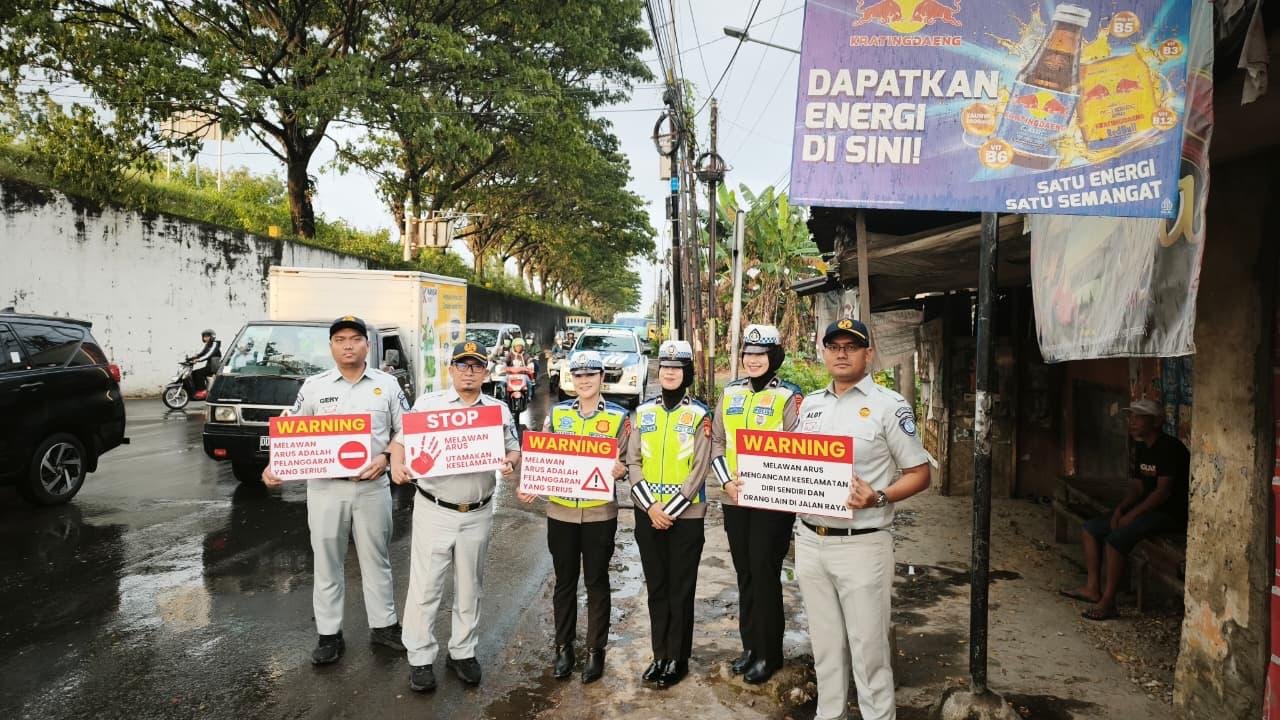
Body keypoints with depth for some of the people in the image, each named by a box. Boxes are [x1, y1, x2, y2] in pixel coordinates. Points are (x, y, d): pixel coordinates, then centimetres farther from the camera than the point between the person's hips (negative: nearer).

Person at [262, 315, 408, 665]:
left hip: (372, 487, 0)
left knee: (376, 559, 12)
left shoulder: (387, 384, 2)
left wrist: (386, 457, -13)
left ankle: (383, 624, 26)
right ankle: (329, 635, 20)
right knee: (327, 563, 8)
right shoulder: (314, 386, 2)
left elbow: (406, 430, 4)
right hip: (325, 488, 0)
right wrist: (274, 465, -12)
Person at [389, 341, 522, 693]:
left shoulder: (499, 410, 6)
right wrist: (397, 464, -21)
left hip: (477, 514, 3)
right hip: (434, 511, -2)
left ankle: (462, 652, 28)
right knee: (425, 586, 1)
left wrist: (510, 462, -13)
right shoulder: (427, 403, -1)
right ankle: (420, 658, 15)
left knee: (469, 587, 13)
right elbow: (400, 440, 0)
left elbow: (514, 449, 10)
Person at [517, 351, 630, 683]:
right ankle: (563, 647, 25)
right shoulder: (557, 413, 5)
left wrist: (620, 469, -23)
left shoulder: (619, 417, 0)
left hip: (600, 513, -2)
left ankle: (595, 649, 21)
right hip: (561, 512, 2)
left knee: (597, 581, 8)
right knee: (565, 581, 12)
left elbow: (625, 462, 0)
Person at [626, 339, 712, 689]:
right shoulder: (643, 411, 5)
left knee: (681, 590, 6)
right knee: (656, 588, 13)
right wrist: (651, 506, -10)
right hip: (647, 514, 3)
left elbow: (699, 469, -9)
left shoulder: (699, 414, -4)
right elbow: (632, 461, 2)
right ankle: (659, 655, 26)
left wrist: (671, 510, -14)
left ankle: (678, 658, 19)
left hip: (686, 515, -3)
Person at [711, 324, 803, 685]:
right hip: (734, 499, 5)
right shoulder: (730, 393, 9)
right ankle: (750, 646, 28)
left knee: (765, 574, 0)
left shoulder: (789, 396, -6)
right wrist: (728, 482, -4)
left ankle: (769, 653, 15)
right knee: (744, 574, 14)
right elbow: (717, 442, 10)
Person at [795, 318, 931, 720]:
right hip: (809, 541, 5)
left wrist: (879, 498, -22)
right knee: (825, 644, 17)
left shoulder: (888, 406, -6)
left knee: (868, 648, 3)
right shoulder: (809, 405, 11)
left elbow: (920, 473, -6)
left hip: (862, 545, -5)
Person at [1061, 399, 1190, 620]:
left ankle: (1108, 602, -20)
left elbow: (1163, 491, -22)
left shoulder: (1169, 448, -17)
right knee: (1090, 528, 5)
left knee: (1116, 537, -29)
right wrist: (1120, 508, -4)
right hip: (1147, 509, 10)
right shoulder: (1141, 448, 12)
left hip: (1171, 514, -10)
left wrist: (1132, 515, -21)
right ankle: (1093, 588, 7)